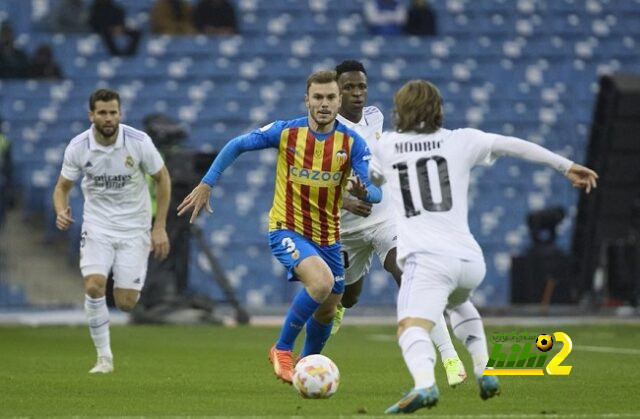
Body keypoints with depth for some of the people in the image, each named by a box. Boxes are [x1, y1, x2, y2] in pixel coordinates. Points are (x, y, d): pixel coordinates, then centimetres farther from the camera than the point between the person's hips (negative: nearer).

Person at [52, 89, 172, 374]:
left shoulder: (139, 142, -15)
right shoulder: (77, 147, -11)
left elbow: (162, 179, -1)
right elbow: (62, 187, 2)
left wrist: (159, 228, -4)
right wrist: (61, 212, -21)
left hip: (134, 229, -1)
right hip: (97, 227, 1)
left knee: (126, 304, -5)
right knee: (94, 286, -23)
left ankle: (130, 285, 35)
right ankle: (104, 357, -7)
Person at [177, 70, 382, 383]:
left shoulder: (352, 142, -9)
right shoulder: (286, 132, -11)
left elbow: (375, 192, -15)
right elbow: (236, 146, 1)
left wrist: (363, 192, -38)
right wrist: (206, 184, -2)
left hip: (327, 237, 4)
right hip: (287, 229, -4)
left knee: (326, 312, 14)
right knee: (321, 282, -30)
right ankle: (282, 349, -11)